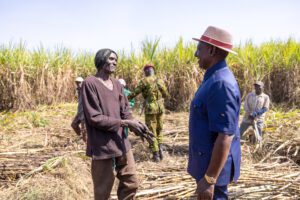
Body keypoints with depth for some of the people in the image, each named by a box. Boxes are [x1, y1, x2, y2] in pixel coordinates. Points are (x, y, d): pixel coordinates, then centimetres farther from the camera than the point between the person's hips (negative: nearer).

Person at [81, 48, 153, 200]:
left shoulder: (117, 84, 7)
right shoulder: (90, 83, -13)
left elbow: (125, 111, 8)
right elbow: (95, 118, -17)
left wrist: (135, 125, -12)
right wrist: (125, 123, -18)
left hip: (122, 144, 7)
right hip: (103, 147, -6)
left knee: (131, 184, 17)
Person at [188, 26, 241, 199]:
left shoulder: (221, 84, -24)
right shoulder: (214, 79, 8)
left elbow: (225, 137, -27)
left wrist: (209, 179, -25)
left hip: (214, 167, -9)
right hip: (208, 162, 10)